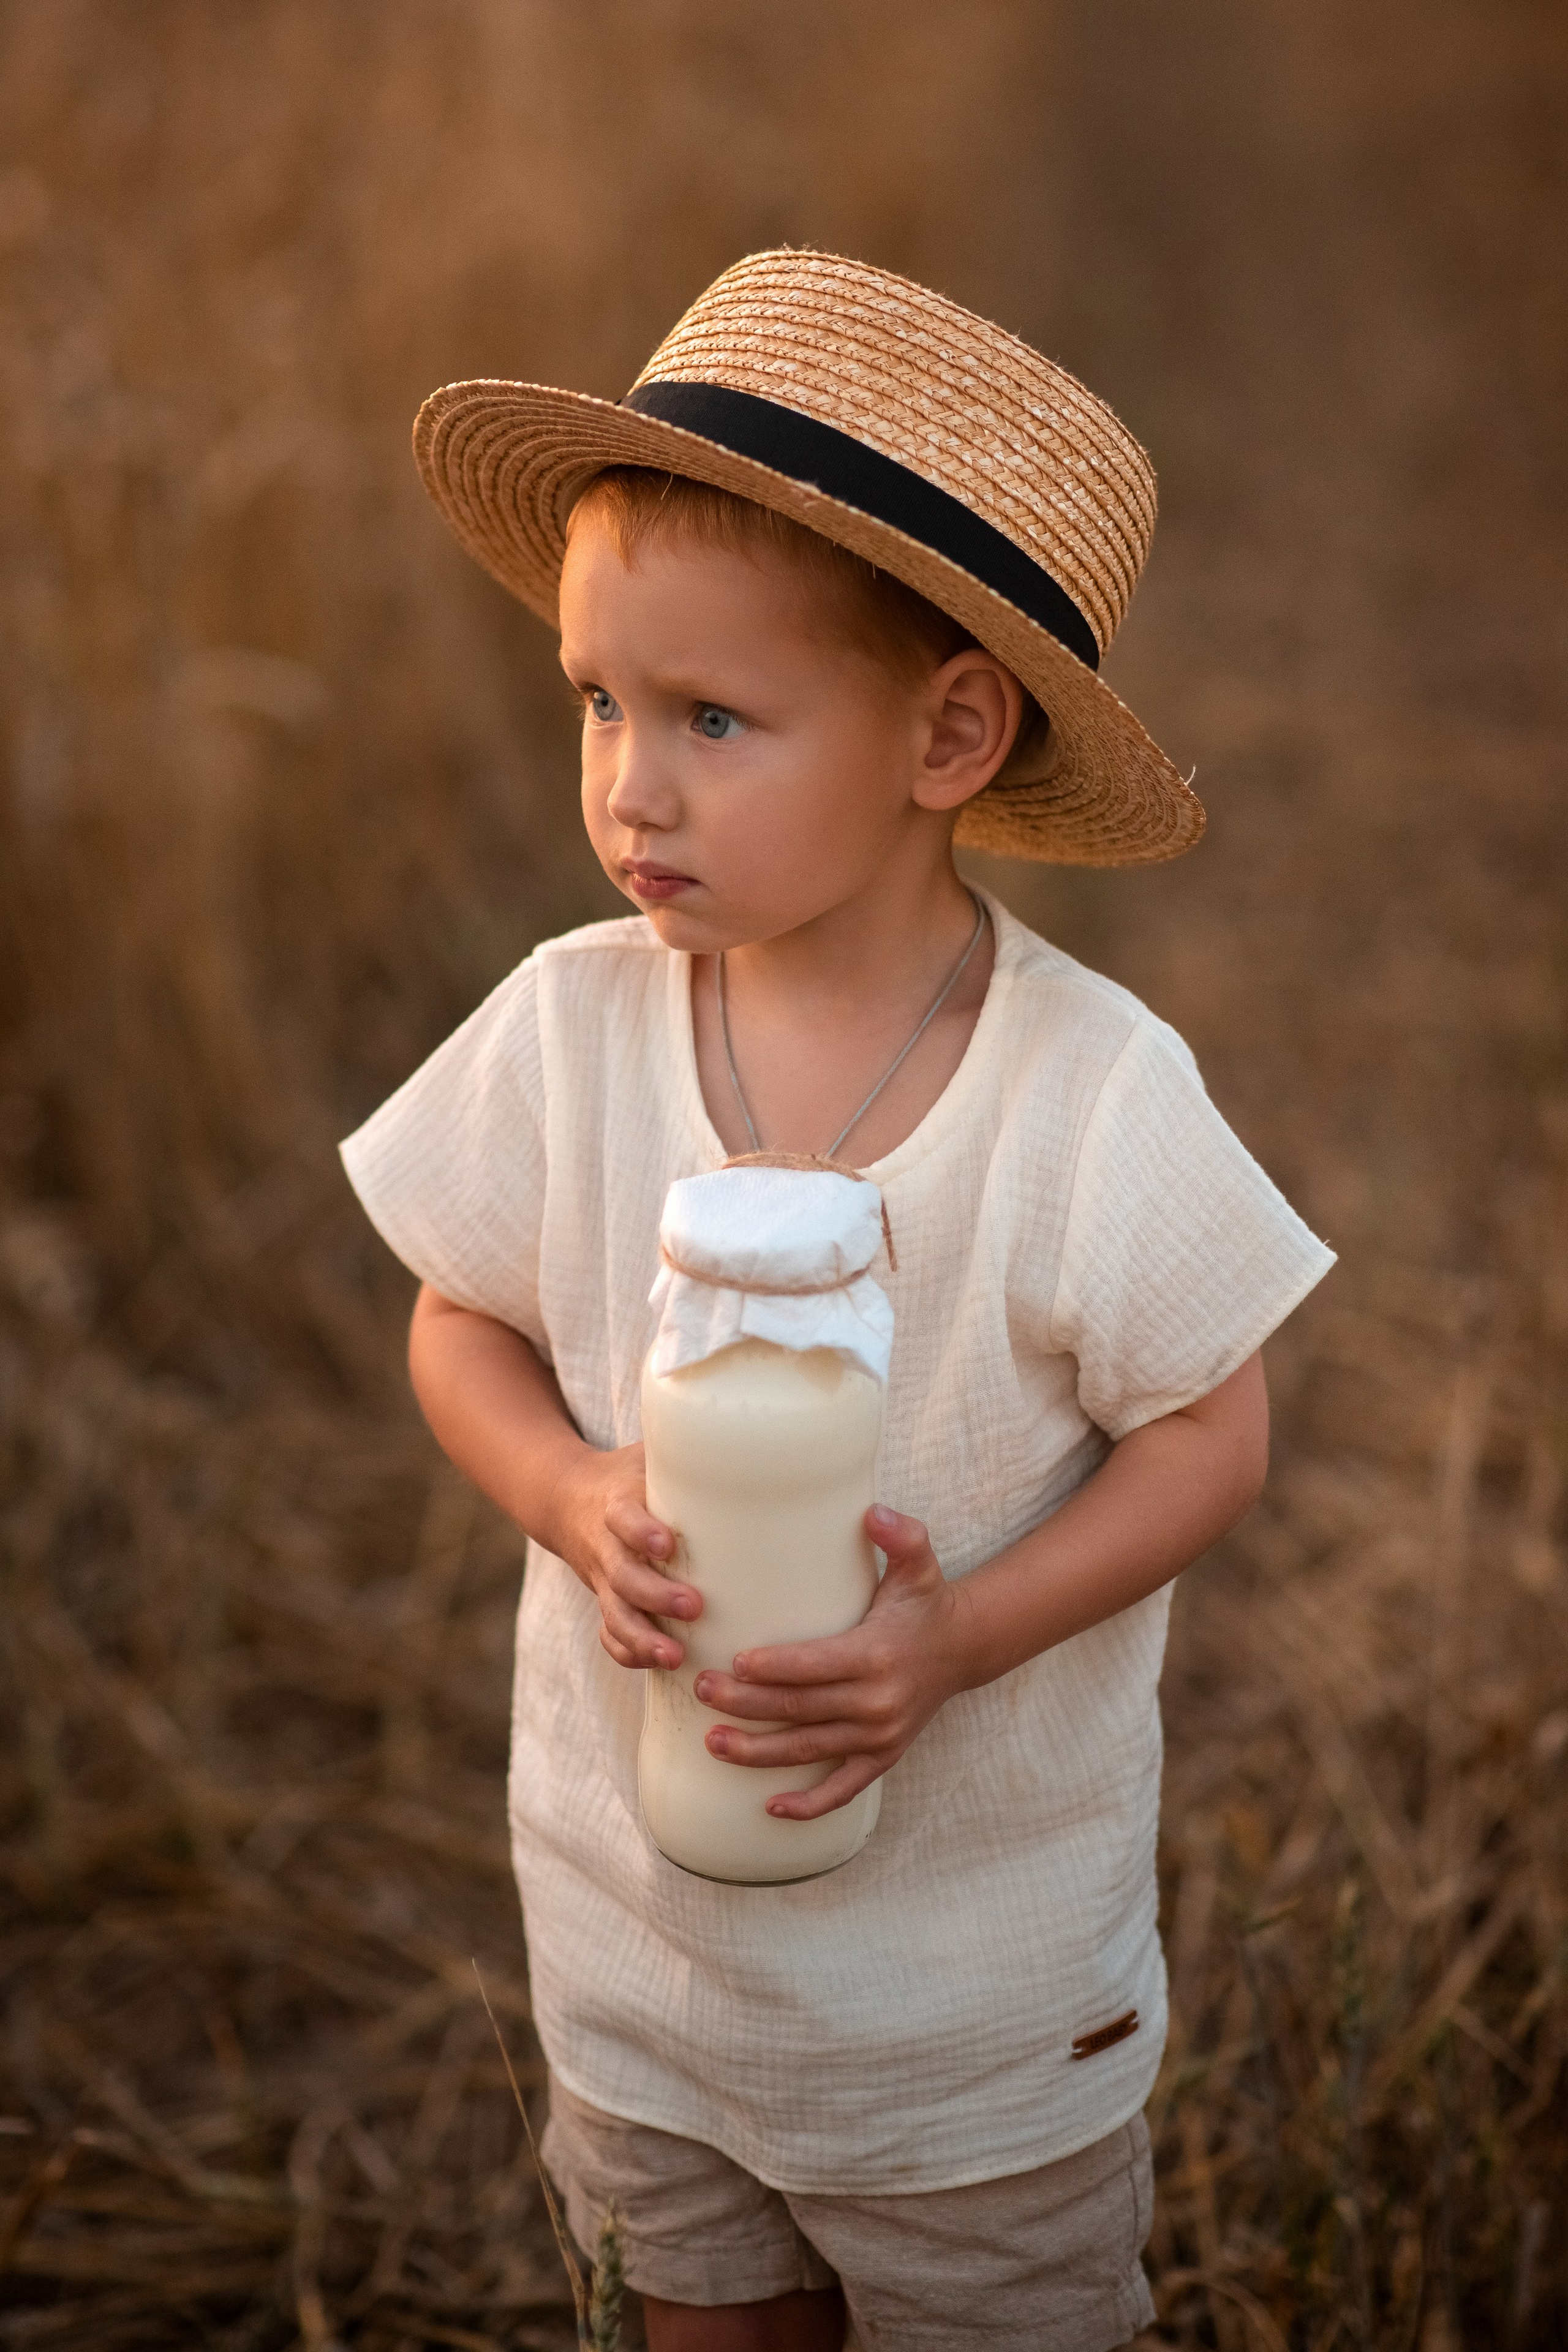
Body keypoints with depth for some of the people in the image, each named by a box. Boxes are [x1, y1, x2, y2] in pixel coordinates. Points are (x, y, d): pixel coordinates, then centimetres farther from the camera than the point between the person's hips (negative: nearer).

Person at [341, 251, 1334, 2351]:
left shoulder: (1094, 1097, -22)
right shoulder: (569, 1030, -14)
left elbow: (1212, 1435, -13)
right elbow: (463, 1329, -1)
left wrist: (960, 1639, -26)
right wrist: (581, 1504, -22)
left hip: (985, 1928, -2)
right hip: (637, 1904, 3)